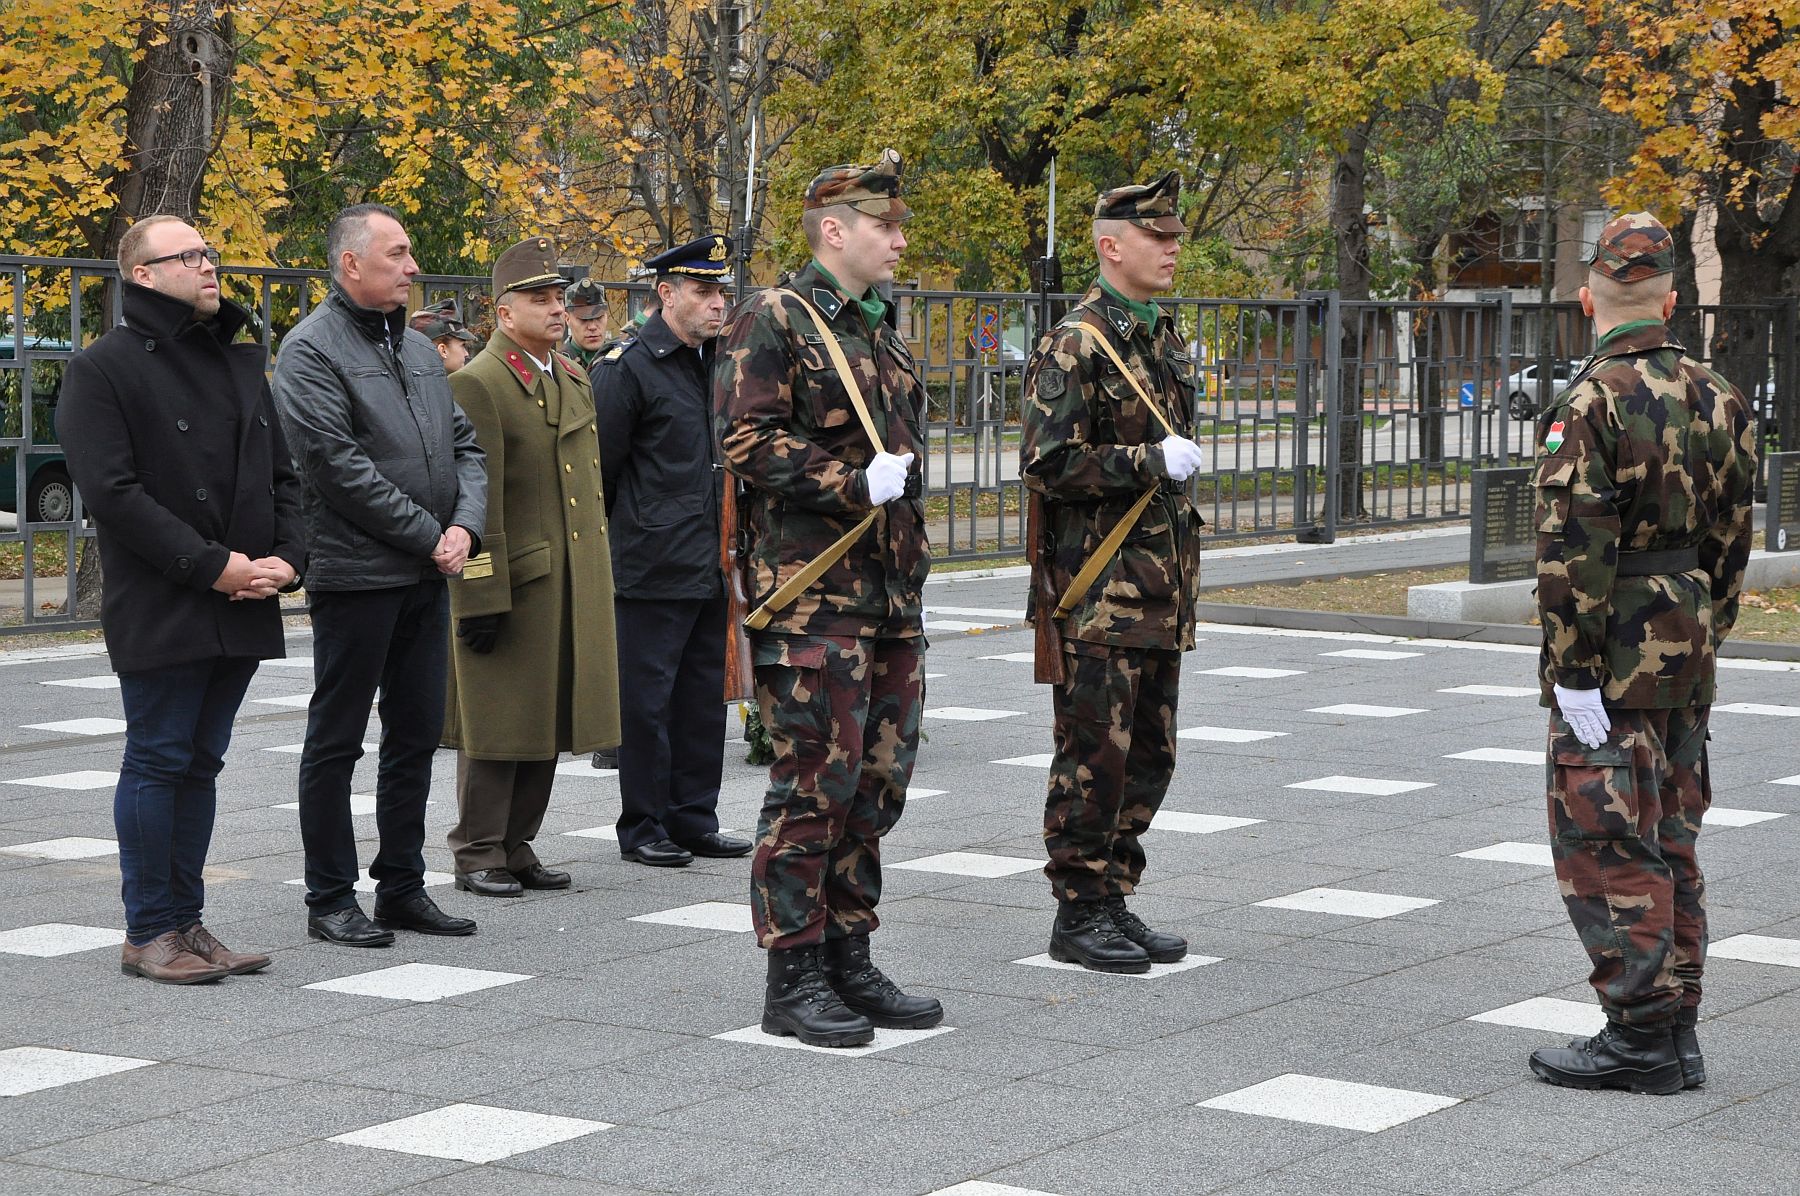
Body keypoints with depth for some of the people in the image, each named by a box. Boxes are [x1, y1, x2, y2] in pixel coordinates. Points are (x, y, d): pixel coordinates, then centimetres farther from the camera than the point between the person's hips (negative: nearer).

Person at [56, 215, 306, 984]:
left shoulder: (242, 364, 16)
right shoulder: (103, 369, -6)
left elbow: (284, 474, 18)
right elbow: (112, 493, -15)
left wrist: (286, 558, -1)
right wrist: (211, 567, -18)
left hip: (241, 610, 7)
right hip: (158, 612, -6)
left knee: (201, 763, 11)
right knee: (157, 762, -2)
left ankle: (186, 922, 17)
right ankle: (149, 933, 5)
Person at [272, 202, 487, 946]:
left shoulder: (416, 347, 14)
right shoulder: (312, 349, -10)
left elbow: (464, 445, 14)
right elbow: (340, 466, -17)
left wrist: (465, 525, -5)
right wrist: (429, 535, -14)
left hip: (425, 577, 8)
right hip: (354, 573, -8)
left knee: (416, 737, 12)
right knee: (335, 742, 2)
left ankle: (402, 886, 21)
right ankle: (330, 900, 8)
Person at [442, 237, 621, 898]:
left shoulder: (575, 380, 15)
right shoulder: (476, 386, -11)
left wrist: (603, 567, 18)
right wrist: (479, 596, -19)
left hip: (575, 589, 8)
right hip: (512, 584, -8)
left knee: (547, 721, 12)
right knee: (497, 724, -1)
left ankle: (517, 846, 21)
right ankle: (477, 855, 7)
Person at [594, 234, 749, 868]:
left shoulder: (720, 361, 12)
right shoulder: (628, 368, -10)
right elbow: (599, 467, -7)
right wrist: (633, 530, 0)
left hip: (711, 568, 7)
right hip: (652, 570, -7)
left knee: (704, 696, 11)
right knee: (647, 698, 0)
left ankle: (693, 820, 20)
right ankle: (643, 828, 9)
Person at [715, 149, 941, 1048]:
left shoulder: (882, 334, 19)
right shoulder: (772, 322, -7)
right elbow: (747, 442, -16)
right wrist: (855, 484, -21)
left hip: (891, 594, 8)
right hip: (812, 596, -8)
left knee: (877, 783, 9)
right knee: (815, 784, -7)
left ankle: (849, 961, 18)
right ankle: (793, 981, 0)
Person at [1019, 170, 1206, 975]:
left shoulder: (1164, 339, 16)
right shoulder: (1076, 345, -11)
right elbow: (1048, 465, -17)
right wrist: (1151, 462, -19)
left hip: (1159, 593, 9)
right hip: (1098, 593, -9)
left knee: (1148, 757, 11)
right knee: (1095, 756, -5)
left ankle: (1114, 901, 19)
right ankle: (1079, 915, 3)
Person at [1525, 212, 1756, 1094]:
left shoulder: (1593, 402, -15)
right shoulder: (1720, 401, 8)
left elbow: (1573, 550, -19)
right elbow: (1731, 539, 13)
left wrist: (1572, 671, -16)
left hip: (1613, 663, -7)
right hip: (1689, 658, 7)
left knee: (1608, 848, -2)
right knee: (1670, 843, 13)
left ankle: (1640, 1033, -1)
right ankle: (1676, 1035, 17)